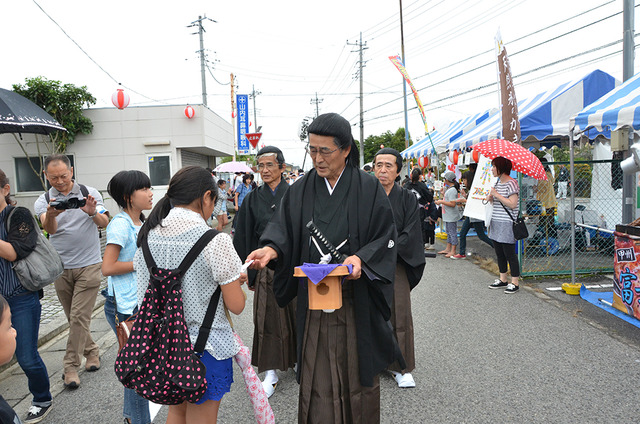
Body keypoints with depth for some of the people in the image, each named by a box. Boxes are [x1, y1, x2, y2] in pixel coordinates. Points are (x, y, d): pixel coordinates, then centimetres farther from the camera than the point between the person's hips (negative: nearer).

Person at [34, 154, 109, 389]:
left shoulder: (90, 193, -3)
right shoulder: (43, 201, 1)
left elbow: (104, 223, -13)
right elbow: (49, 229, -17)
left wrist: (93, 213, -36)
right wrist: (50, 215, -40)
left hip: (88, 265, -3)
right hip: (61, 268, 3)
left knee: (79, 317, -5)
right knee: (74, 317, 13)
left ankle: (71, 366, 7)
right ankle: (91, 351, 32)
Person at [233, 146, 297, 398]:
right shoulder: (252, 200, 5)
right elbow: (245, 238, 6)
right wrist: (249, 274, 3)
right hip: (266, 267, 1)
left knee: (296, 315, 9)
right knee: (268, 318, 3)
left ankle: (298, 360, 30)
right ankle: (270, 372, 15)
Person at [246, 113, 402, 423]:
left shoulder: (368, 188, -2)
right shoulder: (300, 191, 5)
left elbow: (386, 237, -3)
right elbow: (283, 231, 0)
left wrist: (361, 258, -20)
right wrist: (271, 249, -21)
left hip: (357, 299, -1)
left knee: (357, 371, 12)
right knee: (317, 376, 6)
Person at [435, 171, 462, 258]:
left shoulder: (452, 190, -20)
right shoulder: (448, 188, 12)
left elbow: (452, 204, -25)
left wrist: (441, 202, -19)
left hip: (451, 216, -11)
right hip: (448, 215, 11)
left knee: (452, 233, -4)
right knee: (448, 232, 17)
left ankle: (453, 252, 1)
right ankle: (447, 249, 27)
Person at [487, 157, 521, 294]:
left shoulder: (511, 183, -12)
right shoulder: (497, 183, 15)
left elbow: (512, 204, -20)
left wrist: (497, 195, -18)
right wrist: (491, 199, 2)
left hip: (507, 224, -9)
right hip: (496, 223, 9)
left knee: (510, 254, -4)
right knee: (499, 253, 14)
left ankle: (514, 283, 4)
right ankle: (503, 280, 25)